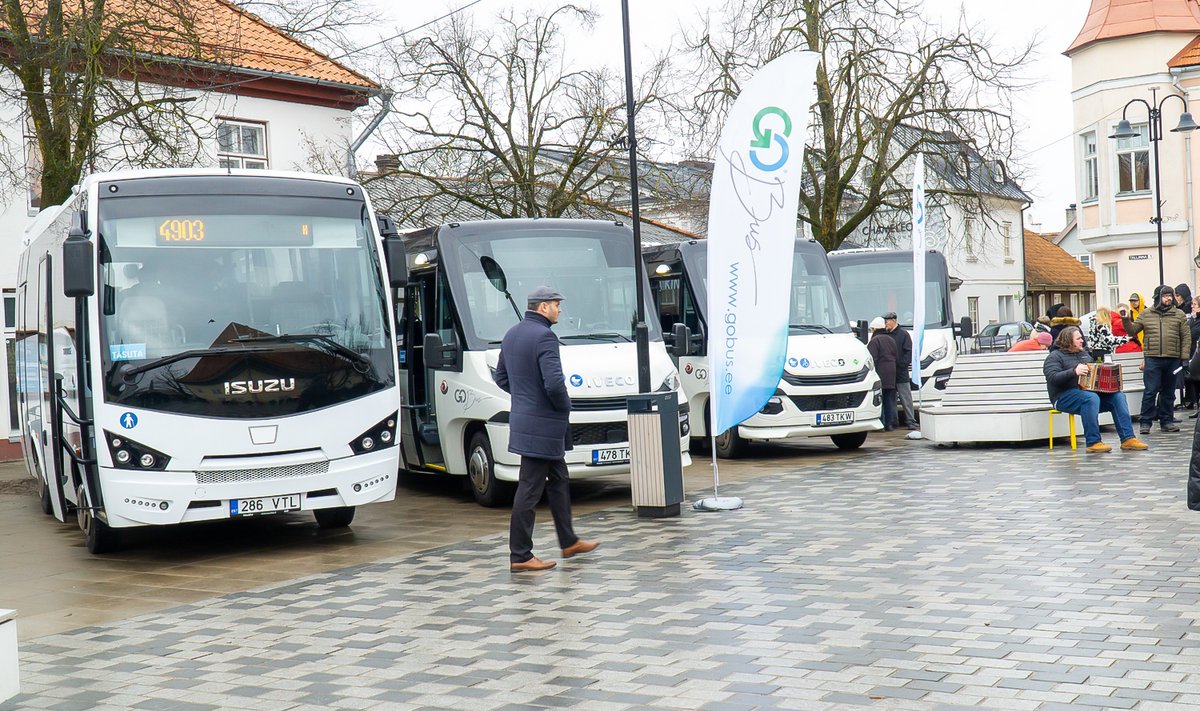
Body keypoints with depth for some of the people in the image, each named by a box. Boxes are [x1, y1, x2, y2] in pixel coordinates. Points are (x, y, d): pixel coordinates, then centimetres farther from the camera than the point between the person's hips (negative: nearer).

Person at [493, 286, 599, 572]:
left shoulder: (512, 334, 10)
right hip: (543, 425, -10)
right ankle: (520, 556, 2)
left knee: (559, 481, 20)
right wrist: (565, 406, -9)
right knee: (530, 489, -4)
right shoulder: (544, 337, -19)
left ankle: (568, 542, 30)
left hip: (524, 418, 10)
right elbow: (554, 383, -27)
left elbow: (501, 377, 18)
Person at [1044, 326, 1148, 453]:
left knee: (1118, 396, -12)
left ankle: (1127, 439, -16)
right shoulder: (1055, 356, -1)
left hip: (1087, 390, 7)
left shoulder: (1084, 354, 23)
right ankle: (1093, 442, -34)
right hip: (1065, 396, -7)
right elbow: (1052, 377, -17)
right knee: (1091, 398, -36)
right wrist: (1074, 372, -30)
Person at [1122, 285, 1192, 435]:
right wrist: (1125, 320, -7)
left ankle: (1167, 421, 18)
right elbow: (1133, 331, 10)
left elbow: (1186, 337, 6)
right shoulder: (1145, 314, 7)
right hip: (1152, 359, -2)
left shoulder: (1179, 315, 8)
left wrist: (1185, 356, -2)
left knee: (1168, 392, 10)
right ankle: (1146, 422, -2)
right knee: (1150, 391, -7)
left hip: (1173, 359, 2)